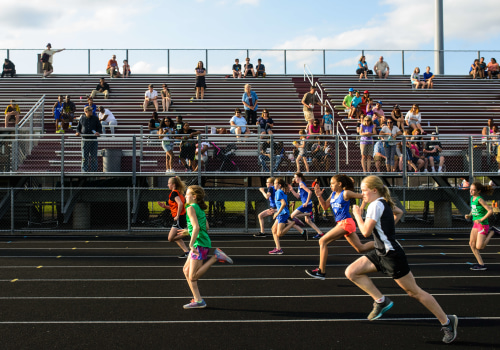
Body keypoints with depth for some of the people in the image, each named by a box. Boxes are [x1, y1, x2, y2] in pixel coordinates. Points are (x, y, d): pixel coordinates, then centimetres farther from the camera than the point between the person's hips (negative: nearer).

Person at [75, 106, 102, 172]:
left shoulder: (95, 118, 5)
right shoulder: (82, 118, 6)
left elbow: (99, 127, 8)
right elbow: (78, 127, 15)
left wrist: (98, 132, -11)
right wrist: (78, 132, -5)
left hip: (93, 139, 0)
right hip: (85, 139, 0)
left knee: (93, 157, 2)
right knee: (84, 157, 1)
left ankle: (93, 171, 9)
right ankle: (84, 170, 7)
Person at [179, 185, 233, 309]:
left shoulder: (191, 208, -10)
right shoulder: (200, 209, 16)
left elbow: (196, 227, -21)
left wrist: (191, 244, -21)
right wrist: (188, 231, 26)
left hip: (200, 244, -10)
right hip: (202, 243, 10)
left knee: (193, 277, -8)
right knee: (186, 270, 13)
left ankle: (215, 257, -11)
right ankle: (197, 300, 12)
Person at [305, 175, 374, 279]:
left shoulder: (346, 193, -9)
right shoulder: (333, 194, 13)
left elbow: (363, 196, -5)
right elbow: (325, 207, 17)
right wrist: (319, 196, 4)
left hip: (346, 223, -9)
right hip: (341, 224, 9)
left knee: (323, 241, -12)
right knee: (361, 249, 14)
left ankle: (321, 272, -11)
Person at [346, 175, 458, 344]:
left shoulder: (376, 205, -18)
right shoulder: (385, 203, 10)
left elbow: (366, 232, -20)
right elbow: (399, 212, 31)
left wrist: (357, 214, -7)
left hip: (392, 255, -10)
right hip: (380, 252, 10)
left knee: (414, 292, 0)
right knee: (351, 272, 1)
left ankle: (447, 321, 14)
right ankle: (381, 300, 4)